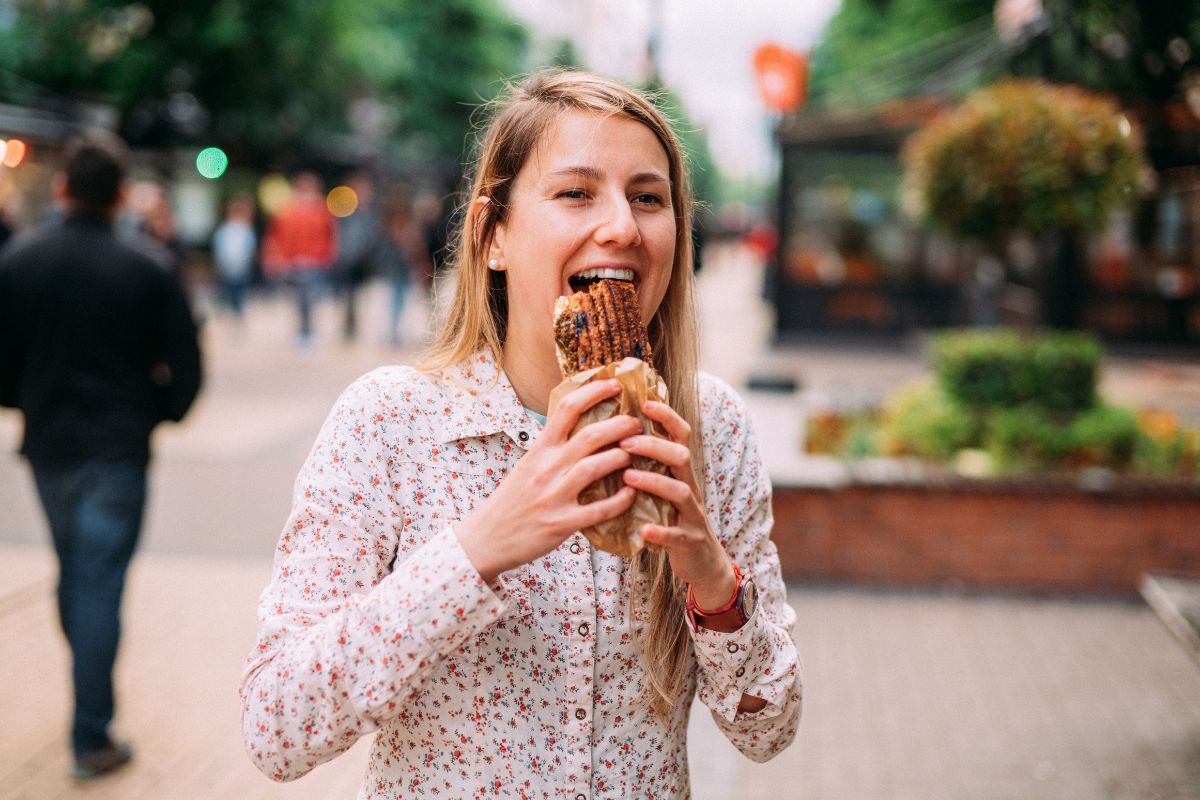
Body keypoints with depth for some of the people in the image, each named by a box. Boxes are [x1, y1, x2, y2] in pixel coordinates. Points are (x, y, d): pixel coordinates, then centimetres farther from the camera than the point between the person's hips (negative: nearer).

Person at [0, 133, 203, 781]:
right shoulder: (144, 271, -10)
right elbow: (183, 365, -8)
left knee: (73, 574, 21)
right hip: (117, 448, -3)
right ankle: (91, 738, 2)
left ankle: (90, 696, 34)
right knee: (100, 586, 0)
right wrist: (158, 410, 10)